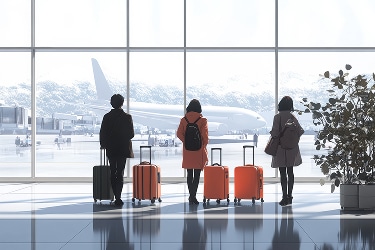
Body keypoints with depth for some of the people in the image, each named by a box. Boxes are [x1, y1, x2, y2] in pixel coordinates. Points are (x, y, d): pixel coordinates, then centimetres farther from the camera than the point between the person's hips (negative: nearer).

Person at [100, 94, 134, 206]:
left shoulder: (107, 117, -3)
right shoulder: (127, 117, -8)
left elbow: (102, 133, -2)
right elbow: (131, 134, -6)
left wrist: (103, 144, 13)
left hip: (110, 149, 2)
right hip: (123, 149, -2)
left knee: (113, 173, 11)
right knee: (120, 173, -1)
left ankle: (116, 197, 13)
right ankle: (118, 198, -9)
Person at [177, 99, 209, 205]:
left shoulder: (184, 120, 1)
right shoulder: (202, 120, -7)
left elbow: (179, 134, -6)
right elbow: (204, 135, -12)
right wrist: (204, 145, 4)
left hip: (187, 150, 3)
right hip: (199, 150, -3)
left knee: (189, 174, 12)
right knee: (197, 175, 0)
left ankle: (191, 196, 15)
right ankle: (193, 196, -9)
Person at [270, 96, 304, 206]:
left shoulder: (277, 117, -12)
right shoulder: (292, 117, -1)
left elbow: (274, 133, -17)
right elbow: (300, 131, 0)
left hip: (280, 148, -4)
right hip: (292, 148, 4)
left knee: (283, 173, -1)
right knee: (290, 171, 13)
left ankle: (285, 197, -4)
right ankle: (289, 196, 18)